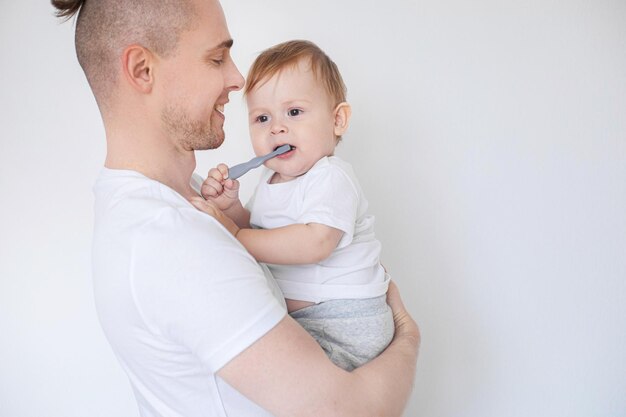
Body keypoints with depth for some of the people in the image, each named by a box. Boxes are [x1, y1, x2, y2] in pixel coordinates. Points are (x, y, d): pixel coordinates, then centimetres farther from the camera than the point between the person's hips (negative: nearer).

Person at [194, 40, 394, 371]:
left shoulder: (331, 178, -17)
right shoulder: (271, 180, 10)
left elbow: (315, 243, -32)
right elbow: (255, 231, 13)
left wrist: (236, 237, -29)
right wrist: (230, 206, -6)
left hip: (344, 324, -9)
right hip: (293, 318, 9)